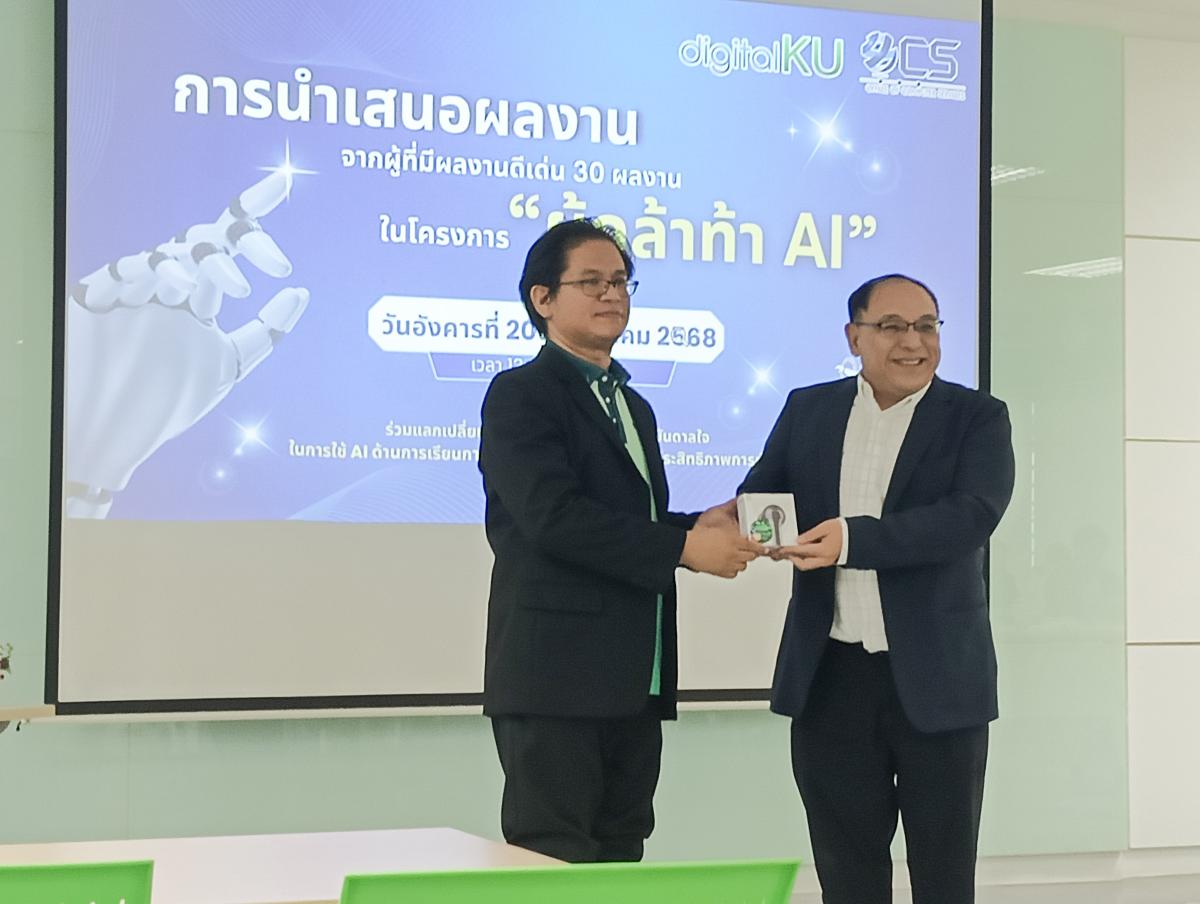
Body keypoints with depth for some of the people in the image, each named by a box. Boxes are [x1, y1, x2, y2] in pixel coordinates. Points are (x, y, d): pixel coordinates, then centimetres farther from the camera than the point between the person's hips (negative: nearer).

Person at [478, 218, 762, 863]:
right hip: (556, 676, -8)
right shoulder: (521, 395, -5)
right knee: (555, 861, -6)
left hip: (633, 681, 8)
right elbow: (553, 516, -19)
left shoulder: (633, 408, 22)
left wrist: (698, 527, 3)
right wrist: (685, 547, -18)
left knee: (620, 852, 10)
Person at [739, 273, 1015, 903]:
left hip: (936, 680, -2)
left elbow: (971, 516, -17)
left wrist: (852, 538, -29)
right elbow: (762, 494, 4)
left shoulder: (977, 418, -2)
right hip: (830, 679, 3)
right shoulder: (807, 409, 9)